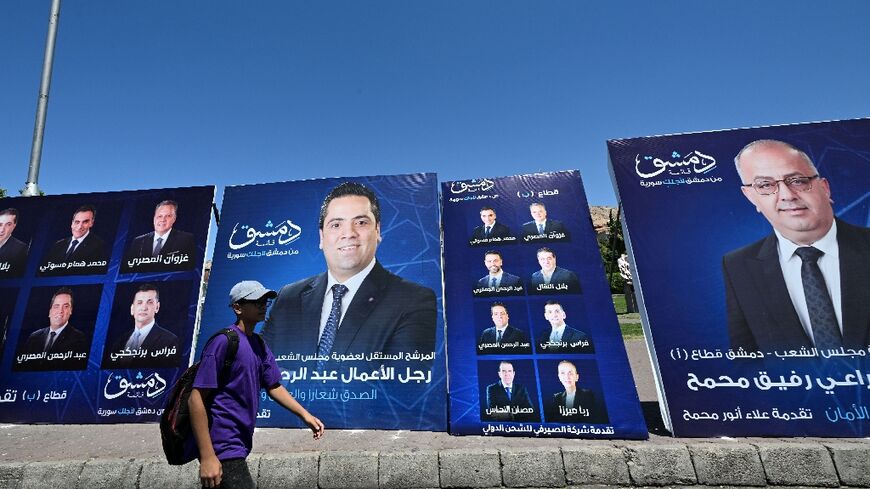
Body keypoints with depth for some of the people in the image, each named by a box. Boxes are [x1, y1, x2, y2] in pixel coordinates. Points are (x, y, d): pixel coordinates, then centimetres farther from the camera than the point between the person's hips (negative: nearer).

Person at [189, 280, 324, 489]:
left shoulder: (259, 344, 6)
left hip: (238, 445, 8)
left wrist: (304, 414, 4)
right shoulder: (224, 341, -19)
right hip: (223, 449, -8)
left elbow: (273, 386, 10)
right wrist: (207, 457, -21)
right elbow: (196, 399, -20)